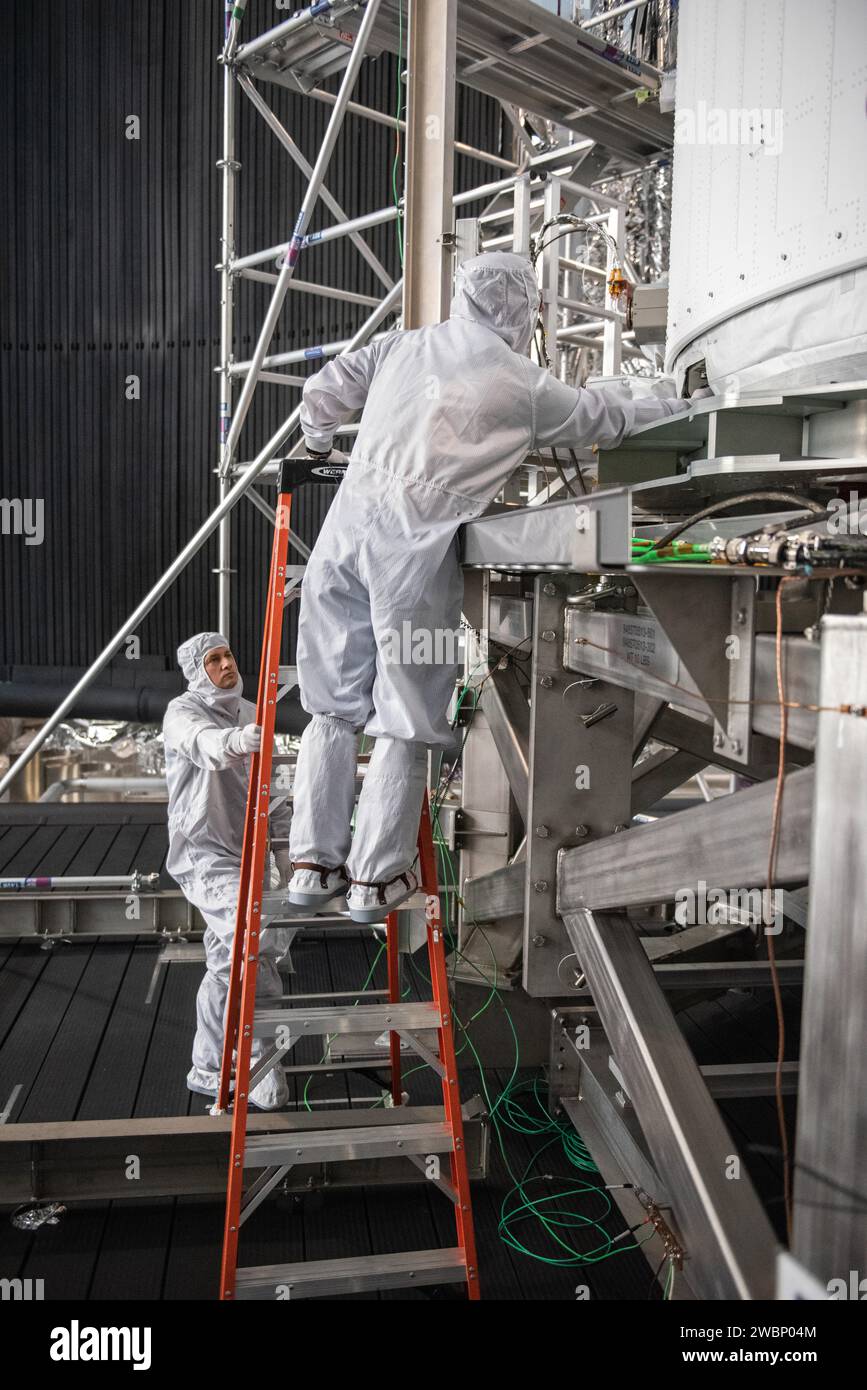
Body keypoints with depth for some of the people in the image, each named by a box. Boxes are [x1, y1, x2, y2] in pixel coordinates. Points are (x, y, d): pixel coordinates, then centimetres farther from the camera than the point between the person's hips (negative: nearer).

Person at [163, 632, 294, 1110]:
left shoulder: (251, 714, 16)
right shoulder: (183, 712, -6)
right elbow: (201, 742, -32)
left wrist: (283, 846, 15)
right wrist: (232, 740, -54)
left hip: (244, 854, 7)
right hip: (203, 855, -7)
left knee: (229, 963, 11)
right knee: (260, 933, -24)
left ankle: (209, 1071, 24)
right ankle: (261, 1062, -13)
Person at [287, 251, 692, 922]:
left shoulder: (401, 346, 18)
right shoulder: (526, 385, 7)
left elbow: (323, 392, 24)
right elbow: (607, 419, 19)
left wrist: (318, 440, 46)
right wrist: (683, 405, 36)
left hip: (348, 524, 5)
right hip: (416, 547, -5)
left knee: (334, 706, 12)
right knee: (406, 720, 6)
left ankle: (314, 863, 18)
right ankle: (376, 878, 12)